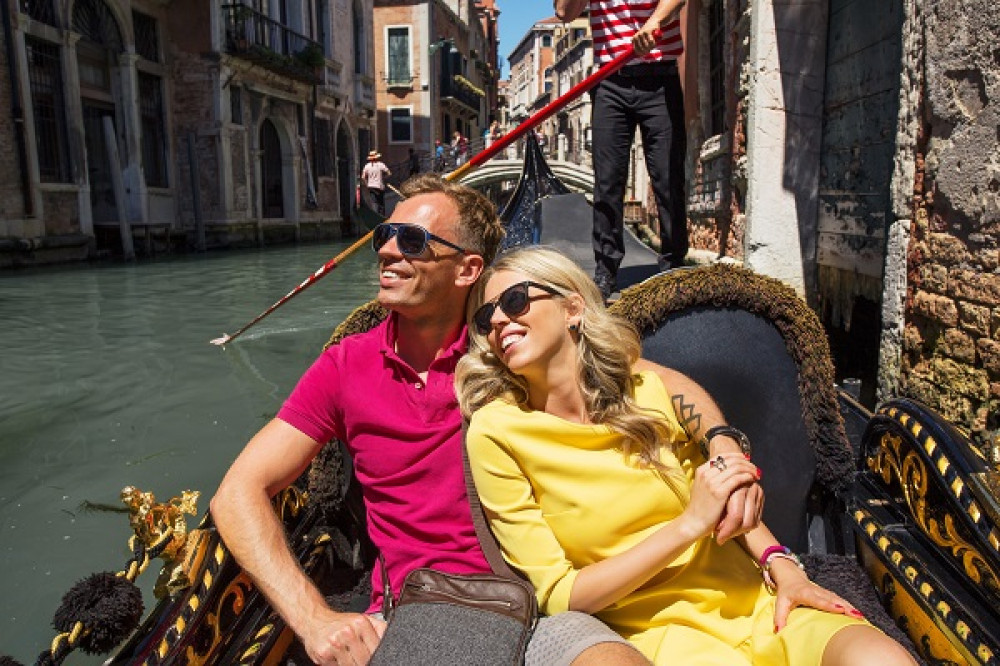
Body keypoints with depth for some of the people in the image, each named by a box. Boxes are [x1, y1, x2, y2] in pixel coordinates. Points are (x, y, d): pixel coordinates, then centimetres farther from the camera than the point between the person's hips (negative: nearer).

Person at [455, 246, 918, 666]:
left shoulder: (651, 385, -1)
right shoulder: (495, 433, -11)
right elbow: (557, 595, -11)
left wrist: (780, 564, -2)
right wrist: (689, 525, -17)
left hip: (749, 596, 3)